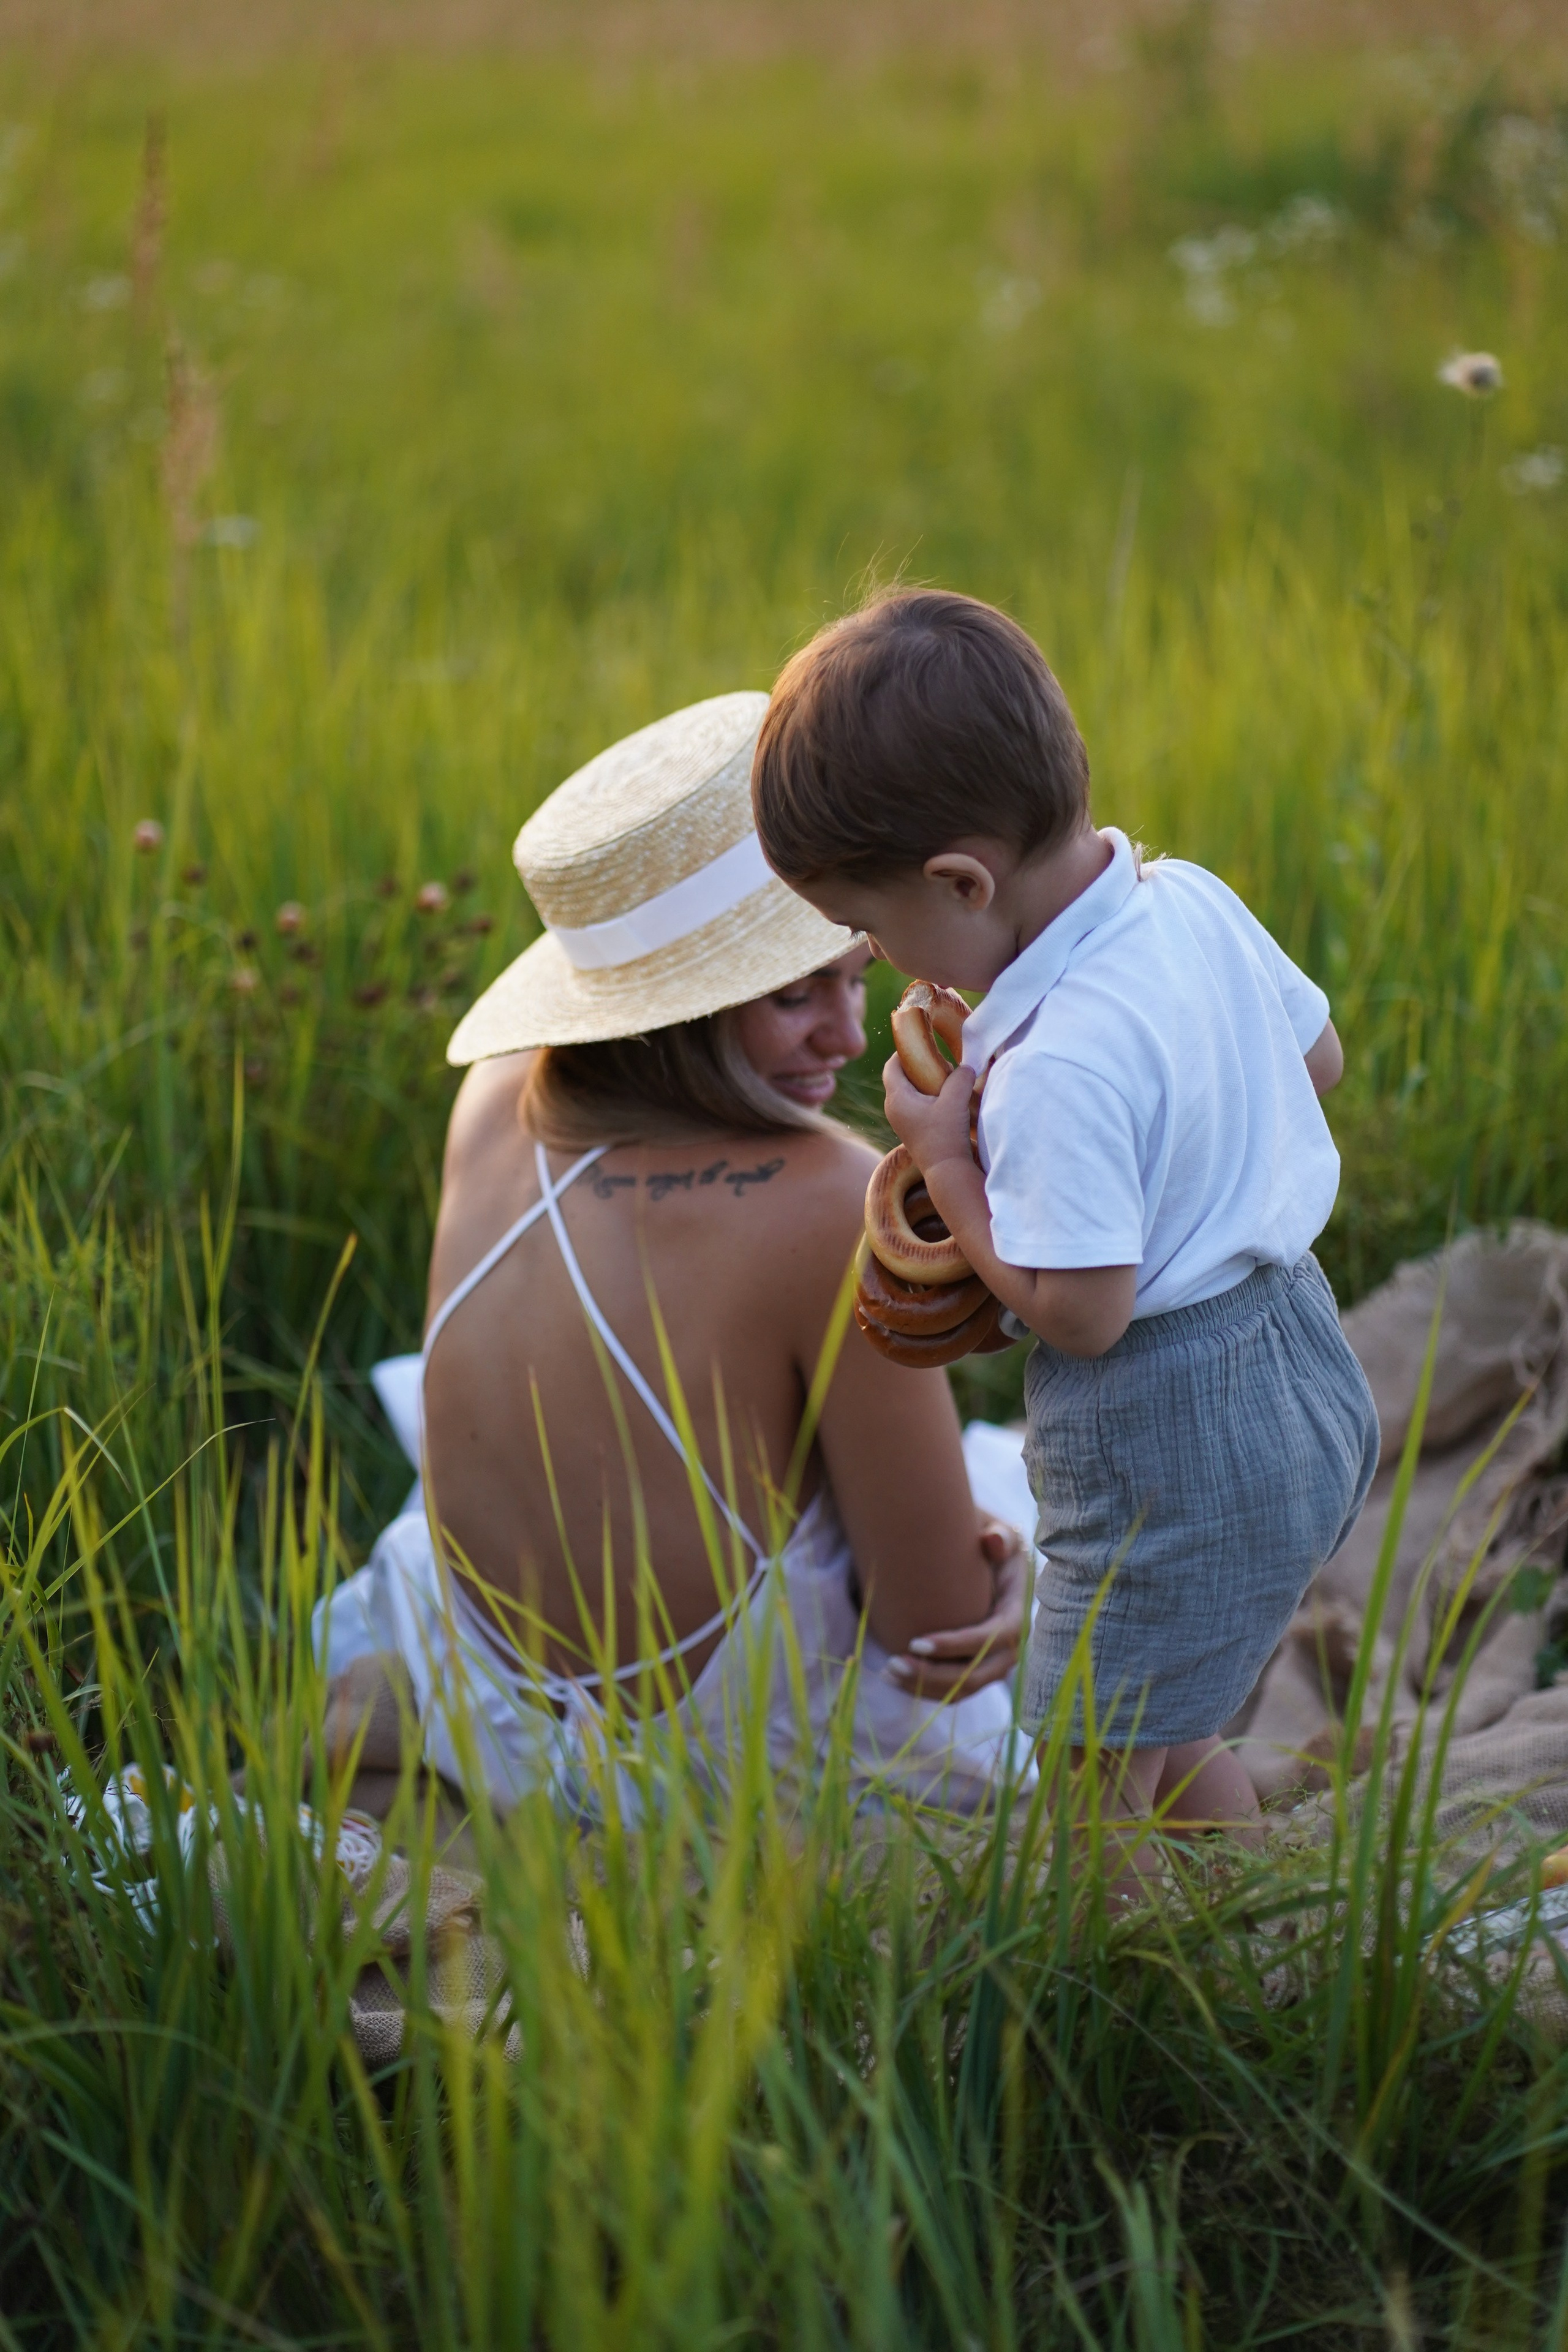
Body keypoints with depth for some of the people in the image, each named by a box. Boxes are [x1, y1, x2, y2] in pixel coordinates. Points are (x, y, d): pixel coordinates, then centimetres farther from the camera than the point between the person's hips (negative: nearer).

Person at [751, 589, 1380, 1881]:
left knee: (1093, 1789, 6)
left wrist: (947, 1156, -15)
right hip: (1302, 1376, 10)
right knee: (1170, 1739, 27)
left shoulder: (1063, 1068, -31)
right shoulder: (1192, 896, -4)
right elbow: (1317, 1055, 11)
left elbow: (1080, 1311, -25)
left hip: (1170, 1460, -10)